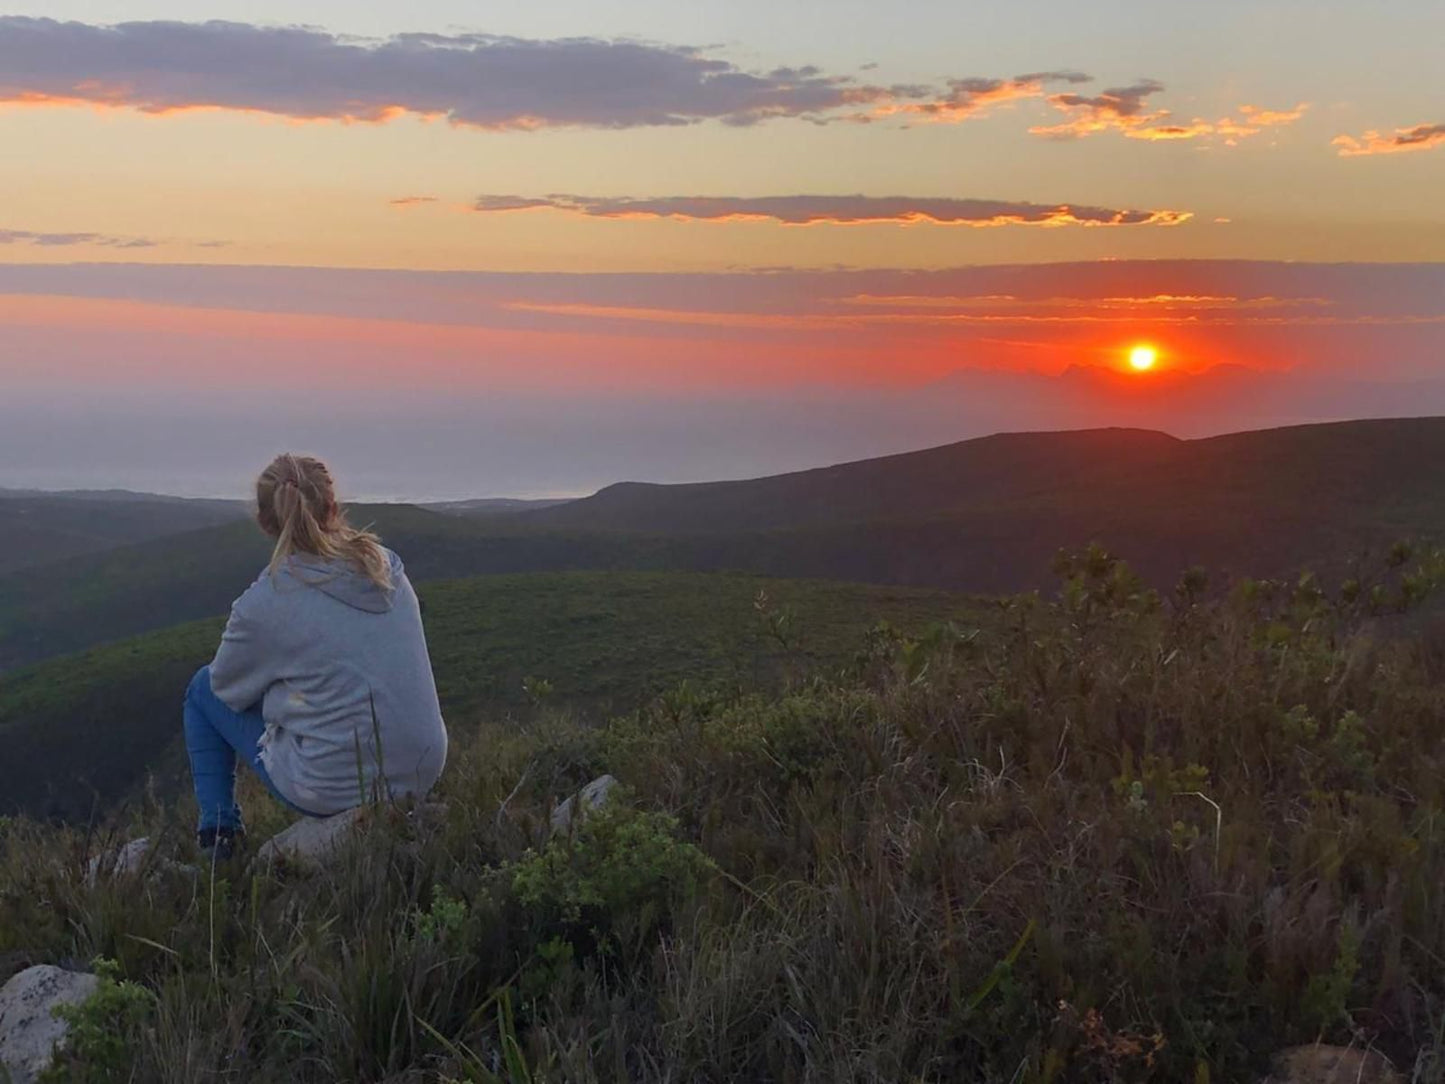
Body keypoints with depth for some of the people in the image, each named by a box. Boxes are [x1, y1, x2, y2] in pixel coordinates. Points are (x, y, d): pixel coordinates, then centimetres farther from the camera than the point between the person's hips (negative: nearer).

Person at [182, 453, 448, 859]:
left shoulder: (264, 603, -15)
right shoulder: (389, 568, -1)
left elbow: (228, 685, 4)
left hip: (334, 792, -5)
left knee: (204, 688, 17)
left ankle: (218, 833, 20)